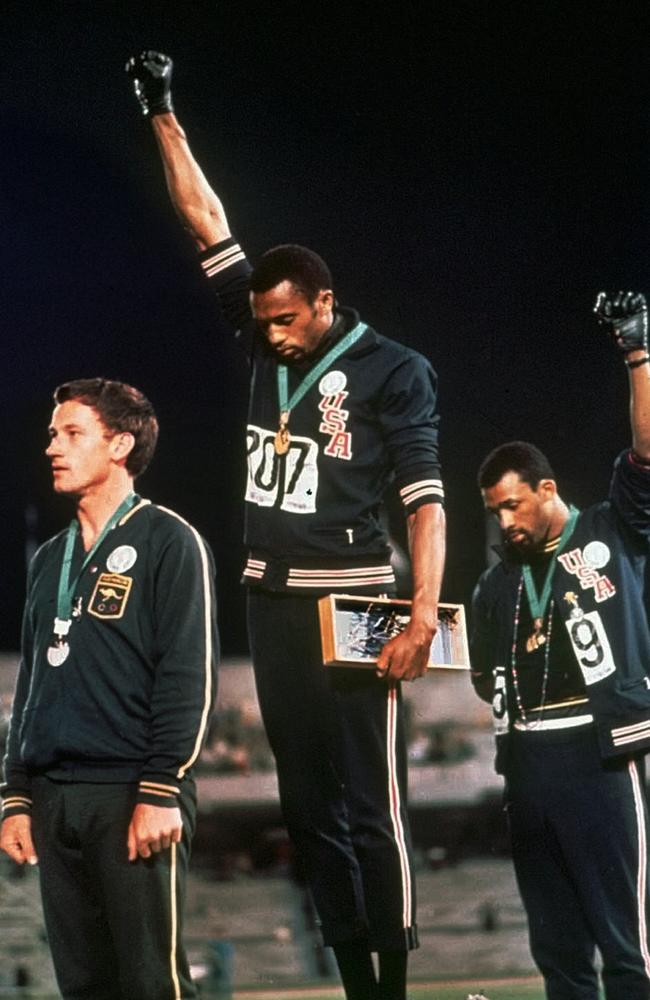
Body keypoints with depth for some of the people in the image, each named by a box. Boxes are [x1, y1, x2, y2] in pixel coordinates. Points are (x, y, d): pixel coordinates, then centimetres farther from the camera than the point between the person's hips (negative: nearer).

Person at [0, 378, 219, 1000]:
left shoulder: (167, 540, -1)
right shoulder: (50, 559, 20)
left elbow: (190, 675, -9)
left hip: (133, 795, -7)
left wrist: (160, 791, -16)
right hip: (55, 800, 7)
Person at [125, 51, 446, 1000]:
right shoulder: (267, 342, 10)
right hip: (272, 599, 6)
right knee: (308, 806, 7)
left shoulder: (394, 371, -5)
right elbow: (209, 225, 12)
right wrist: (164, 117, 10)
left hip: (351, 598, -6)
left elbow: (425, 497, -10)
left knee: (372, 806, -7)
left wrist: (425, 614, -20)